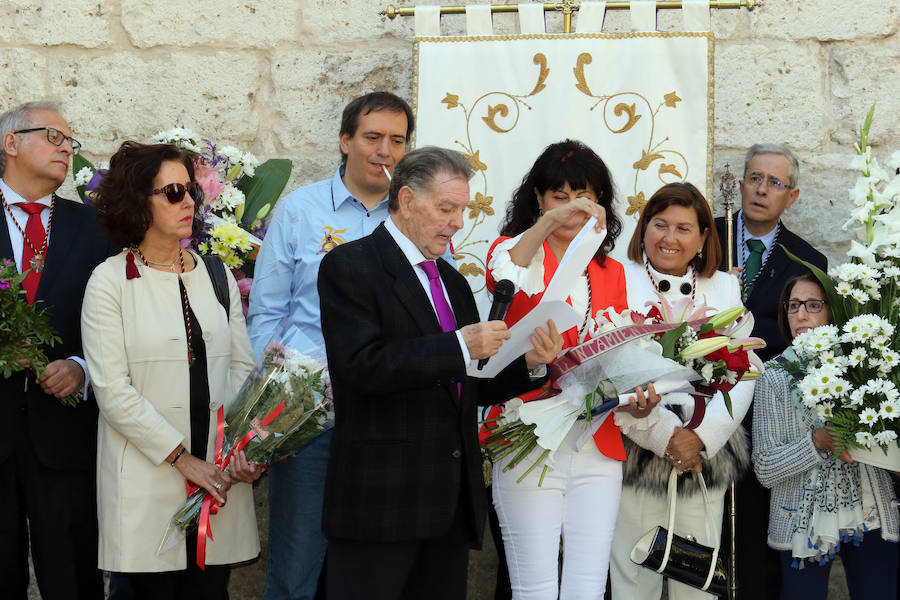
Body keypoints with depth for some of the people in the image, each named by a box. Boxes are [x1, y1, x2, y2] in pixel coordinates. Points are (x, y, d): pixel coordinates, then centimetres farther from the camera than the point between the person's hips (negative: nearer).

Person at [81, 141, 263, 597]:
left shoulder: (217, 276, 12)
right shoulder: (110, 281, -2)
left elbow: (241, 367, 11)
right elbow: (112, 390, -9)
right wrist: (182, 458, -12)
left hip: (219, 476, 4)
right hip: (146, 482, -4)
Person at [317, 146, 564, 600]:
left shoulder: (453, 282, 20)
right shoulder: (349, 266, -5)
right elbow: (364, 366, -18)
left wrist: (528, 362, 1)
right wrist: (459, 346, -21)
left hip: (452, 501, 7)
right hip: (380, 497, -7)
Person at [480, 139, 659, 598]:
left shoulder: (611, 272, 18)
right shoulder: (517, 248, 4)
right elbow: (502, 277, -21)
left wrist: (635, 397, -2)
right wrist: (548, 221, -35)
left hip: (597, 446, 4)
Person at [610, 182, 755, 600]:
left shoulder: (725, 288, 13)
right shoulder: (620, 280, 1)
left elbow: (742, 375, 6)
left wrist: (702, 436, -9)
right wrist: (663, 435, -14)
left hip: (708, 454, 3)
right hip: (637, 452, -3)